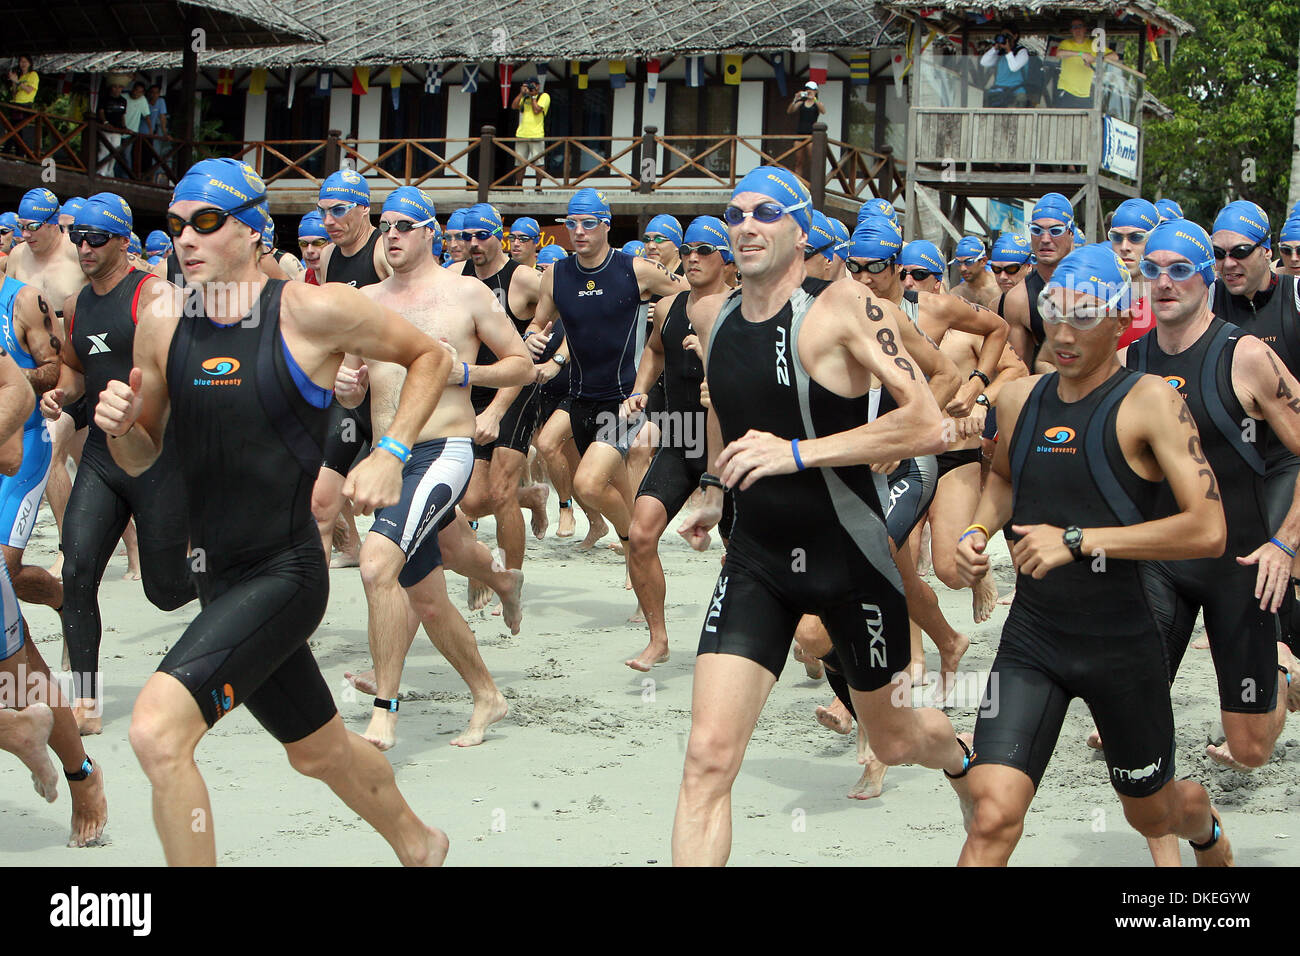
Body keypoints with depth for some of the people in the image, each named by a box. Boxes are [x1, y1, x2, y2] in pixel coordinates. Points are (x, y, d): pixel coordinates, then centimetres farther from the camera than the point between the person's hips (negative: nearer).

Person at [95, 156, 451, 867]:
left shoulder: (313, 312, -12)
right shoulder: (162, 321, 2)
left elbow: (429, 357, 3)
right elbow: (140, 459, 12)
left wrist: (390, 454, -8)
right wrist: (119, 425, -11)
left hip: (284, 573, -6)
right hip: (218, 576, 6)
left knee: (157, 730, -24)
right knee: (317, 750, 23)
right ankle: (418, 845, 51)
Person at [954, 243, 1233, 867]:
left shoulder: (1149, 402, -13)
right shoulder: (1021, 398, 4)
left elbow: (1208, 531, -22)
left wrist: (1078, 540, -23)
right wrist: (979, 528, 6)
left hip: (1121, 644, -3)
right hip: (1031, 636, 3)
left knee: (1152, 814, 20)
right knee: (993, 815, -16)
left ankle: (1208, 832, 57)